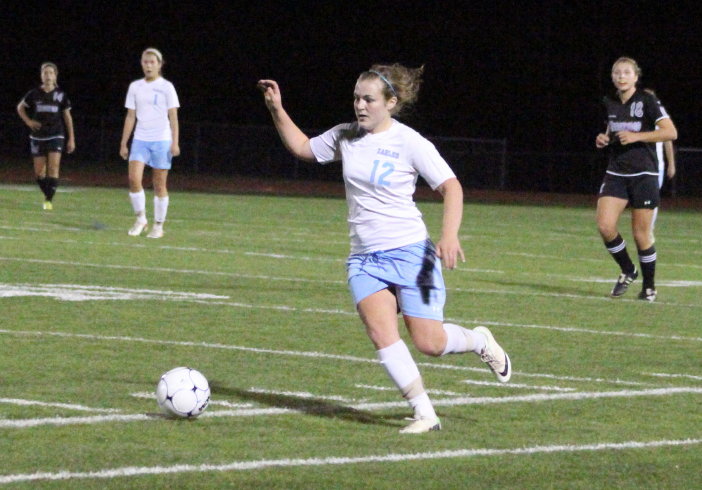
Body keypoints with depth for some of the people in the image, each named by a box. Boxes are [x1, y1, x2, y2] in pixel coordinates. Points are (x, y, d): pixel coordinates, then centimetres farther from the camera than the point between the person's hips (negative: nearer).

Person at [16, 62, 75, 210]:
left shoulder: (60, 95, 1)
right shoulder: (34, 94, 2)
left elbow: (67, 117, 8)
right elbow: (20, 107, 17)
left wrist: (71, 139, 7)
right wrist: (28, 121, 0)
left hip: (55, 136, -1)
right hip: (38, 137, 1)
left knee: (53, 168, -17)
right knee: (39, 172, 3)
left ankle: (49, 200, -15)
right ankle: (47, 195, 24)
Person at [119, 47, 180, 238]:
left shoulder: (166, 87, 0)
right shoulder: (135, 87, 10)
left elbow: (173, 117, -2)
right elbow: (130, 117, 12)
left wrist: (175, 142, -10)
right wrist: (123, 144, 9)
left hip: (161, 140, -3)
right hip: (140, 140, 3)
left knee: (159, 184, 0)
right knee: (134, 179, -13)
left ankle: (158, 226, 9)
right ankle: (140, 218, 3)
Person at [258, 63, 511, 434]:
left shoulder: (409, 142, -8)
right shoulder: (345, 137, 7)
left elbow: (451, 187, -9)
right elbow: (302, 148, 23)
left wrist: (449, 234, -22)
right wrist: (277, 111, 10)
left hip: (409, 252, -4)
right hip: (364, 257, 4)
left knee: (429, 343, -6)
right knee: (381, 332, -18)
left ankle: (479, 341, 28)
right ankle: (425, 414, -13)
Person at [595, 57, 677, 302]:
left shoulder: (647, 101, -8)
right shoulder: (609, 103, 9)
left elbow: (670, 132, -15)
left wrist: (636, 136, -21)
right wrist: (603, 139, 4)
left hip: (643, 174, -5)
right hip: (616, 174, 5)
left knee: (641, 234, -2)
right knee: (605, 226, -12)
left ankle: (649, 286, 16)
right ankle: (627, 271, 11)